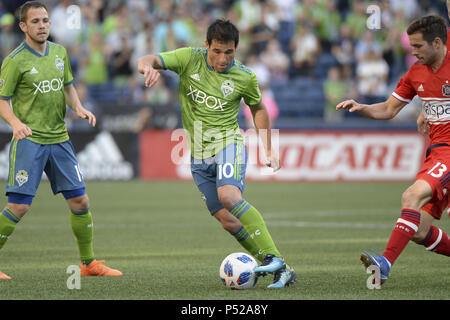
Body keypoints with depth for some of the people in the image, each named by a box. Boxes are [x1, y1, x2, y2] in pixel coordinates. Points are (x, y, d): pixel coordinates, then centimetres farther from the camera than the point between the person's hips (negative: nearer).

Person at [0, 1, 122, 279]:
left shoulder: (59, 53, 10)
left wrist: (79, 108, 3)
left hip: (59, 139, 6)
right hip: (29, 139, -6)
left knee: (80, 201, 5)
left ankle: (89, 263, 18)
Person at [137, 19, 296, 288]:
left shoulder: (245, 77, -3)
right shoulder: (190, 59, -3)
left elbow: (258, 109, 15)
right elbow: (147, 61, -9)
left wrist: (269, 150, 13)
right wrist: (148, 66, -34)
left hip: (228, 142, -3)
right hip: (199, 153, 3)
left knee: (228, 195, -32)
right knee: (227, 220, -4)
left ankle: (274, 259, -33)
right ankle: (281, 271, 4)